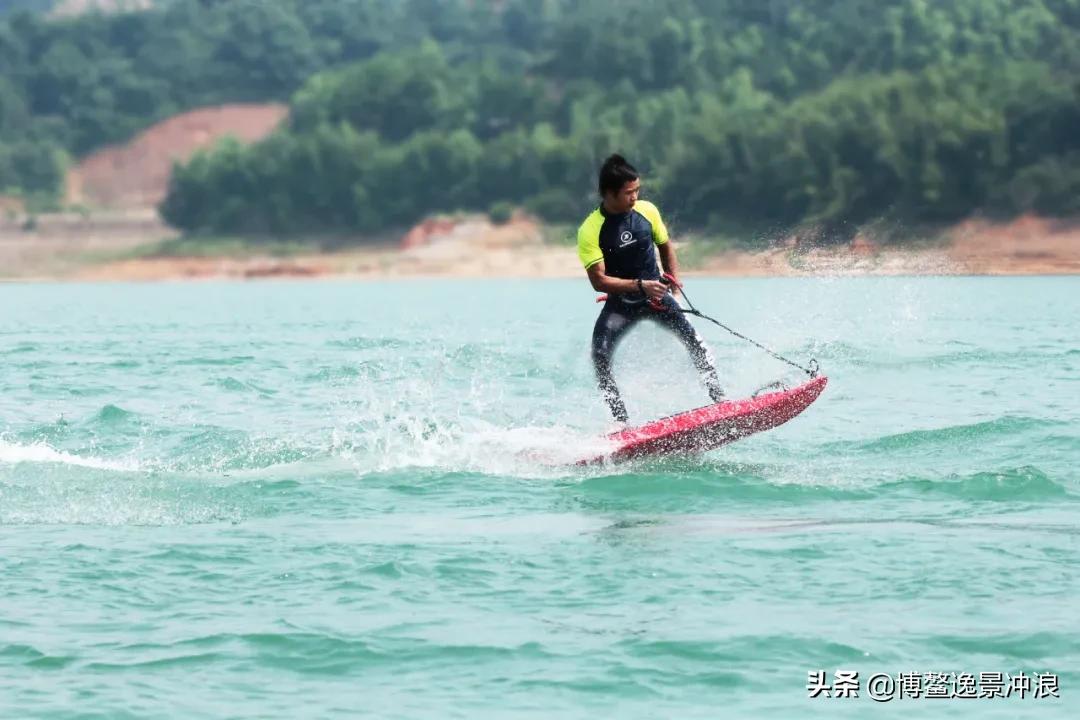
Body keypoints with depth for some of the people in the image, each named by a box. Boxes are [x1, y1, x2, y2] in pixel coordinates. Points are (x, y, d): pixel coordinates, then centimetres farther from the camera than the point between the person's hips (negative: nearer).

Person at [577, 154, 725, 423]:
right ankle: (621, 419, -17)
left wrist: (673, 278, 0)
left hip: (656, 293, 2)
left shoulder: (647, 211, -4)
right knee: (600, 356, -21)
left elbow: (665, 247, 15)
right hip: (619, 303, -2)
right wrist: (639, 286, -32)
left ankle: (718, 397, -16)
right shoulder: (590, 230, -16)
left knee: (691, 337, -20)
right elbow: (598, 280, -22)